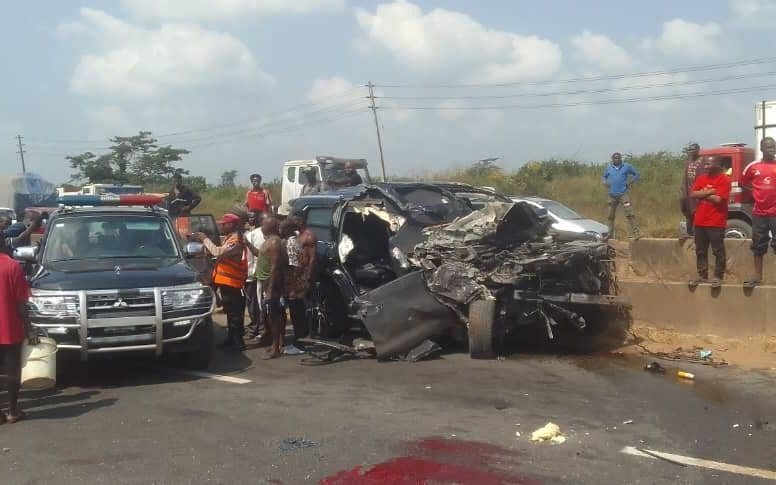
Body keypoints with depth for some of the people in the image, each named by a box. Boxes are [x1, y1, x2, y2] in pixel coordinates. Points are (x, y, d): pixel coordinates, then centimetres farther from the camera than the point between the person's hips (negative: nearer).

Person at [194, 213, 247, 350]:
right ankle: (232, 339, 25)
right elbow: (220, 253, 16)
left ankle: (238, 342, -6)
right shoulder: (230, 238, 17)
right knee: (231, 312, 16)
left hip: (231, 282, -11)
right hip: (227, 281, 11)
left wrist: (205, 239, -20)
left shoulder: (236, 241, -18)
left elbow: (218, 252, -29)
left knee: (234, 313, -8)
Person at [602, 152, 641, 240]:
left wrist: (630, 182, -4)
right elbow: (604, 177, 26)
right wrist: (606, 183, 5)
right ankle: (610, 234, 22)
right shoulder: (609, 168, 10)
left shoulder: (627, 166, 1)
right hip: (612, 195, 4)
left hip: (623, 194, -4)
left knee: (629, 213, -17)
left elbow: (636, 174, 9)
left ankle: (636, 233, -20)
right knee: (611, 216, 11)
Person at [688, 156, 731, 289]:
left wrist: (702, 194, -6)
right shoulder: (701, 178, 10)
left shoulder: (724, 179, -9)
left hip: (716, 223, -6)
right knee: (700, 251, 11)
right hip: (699, 221, 7)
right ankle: (702, 276, 20)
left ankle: (718, 277, 7)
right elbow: (692, 194, -1)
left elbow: (718, 199, -18)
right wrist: (709, 192, -12)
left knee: (718, 251, 0)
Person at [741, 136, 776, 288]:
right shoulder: (753, 167, 4)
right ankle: (757, 277, 17)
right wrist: (758, 190, 4)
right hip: (759, 213, 2)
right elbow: (744, 182, 18)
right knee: (758, 246, 9)